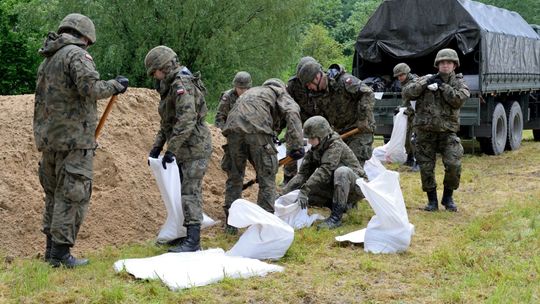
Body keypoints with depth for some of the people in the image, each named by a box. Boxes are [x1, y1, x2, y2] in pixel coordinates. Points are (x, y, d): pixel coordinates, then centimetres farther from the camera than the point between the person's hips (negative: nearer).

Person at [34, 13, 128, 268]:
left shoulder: (47, 60, 18)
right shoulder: (76, 54, -10)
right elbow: (90, 88, -23)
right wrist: (115, 85, -6)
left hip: (49, 139, 9)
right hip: (73, 140, -9)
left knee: (54, 194, 16)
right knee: (71, 197, -4)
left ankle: (51, 248, 21)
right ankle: (61, 252, -4)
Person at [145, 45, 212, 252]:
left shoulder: (182, 84, -16)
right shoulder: (171, 86, 16)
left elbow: (187, 120, -27)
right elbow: (167, 123, 23)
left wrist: (171, 149, -26)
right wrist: (157, 146, 15)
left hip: (195, 147, -10)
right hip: (184, 149, 10)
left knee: (190, 192, -11)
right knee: (180, 190, 14)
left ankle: (193, 241, -11)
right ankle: (185, 233, 23)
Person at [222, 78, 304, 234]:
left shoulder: (252, 91, 42)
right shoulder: (282, 94, 24)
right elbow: (292, 113, -1)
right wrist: (297, 145, -7)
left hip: (233, 126, 5)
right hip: (257, 128, -5)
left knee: (234, 176, 17)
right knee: (267, 178, 5)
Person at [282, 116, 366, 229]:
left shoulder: (336, 145, -22)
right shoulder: (315, 150, 1)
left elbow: (324, 171, -34)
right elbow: (303, 174, -2)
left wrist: (304, 189, -42)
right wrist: (285, 192, -15)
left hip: (356, 186, -8)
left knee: (342, 171, -37)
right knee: (308, 194, -7)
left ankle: (336, 217, -30)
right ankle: (346, 204, 7)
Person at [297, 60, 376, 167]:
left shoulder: (345, 81, -18)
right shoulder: (319, 95, 6)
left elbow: (368, 94, -23)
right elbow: (325, 117, 18)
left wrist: (363, 118, -26)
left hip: (360, 129, -8)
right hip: (340, 132, 8)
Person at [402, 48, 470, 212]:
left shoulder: (459, 83, 5)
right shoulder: (426, 79, 6)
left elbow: (459, 100, -14)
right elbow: (407, 93, -4)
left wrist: (442, 86, -12)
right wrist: (426, 82, -13)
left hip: (447, 132, -1)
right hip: (425, 132, 1)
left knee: (453, 165, -15)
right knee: (426, 168, 3)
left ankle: (448, 198, 8)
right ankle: (432, 201, 20)